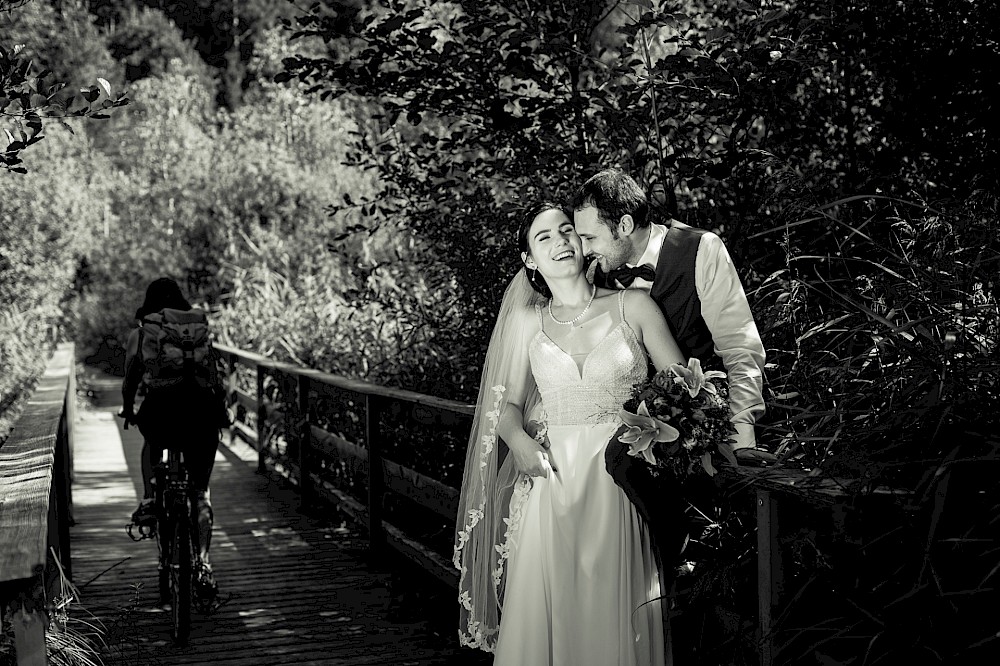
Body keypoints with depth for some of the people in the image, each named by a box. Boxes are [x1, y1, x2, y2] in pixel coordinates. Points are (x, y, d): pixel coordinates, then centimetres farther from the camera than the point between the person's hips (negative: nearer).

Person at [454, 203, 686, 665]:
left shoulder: (633, 306, 4)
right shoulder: (526, 322, 9)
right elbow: (508, 405, 12)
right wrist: (521, 441, -8)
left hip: (620, 484, -1)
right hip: (552, 483, 1)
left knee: (613, 615, -2)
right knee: (544, 614, -2)